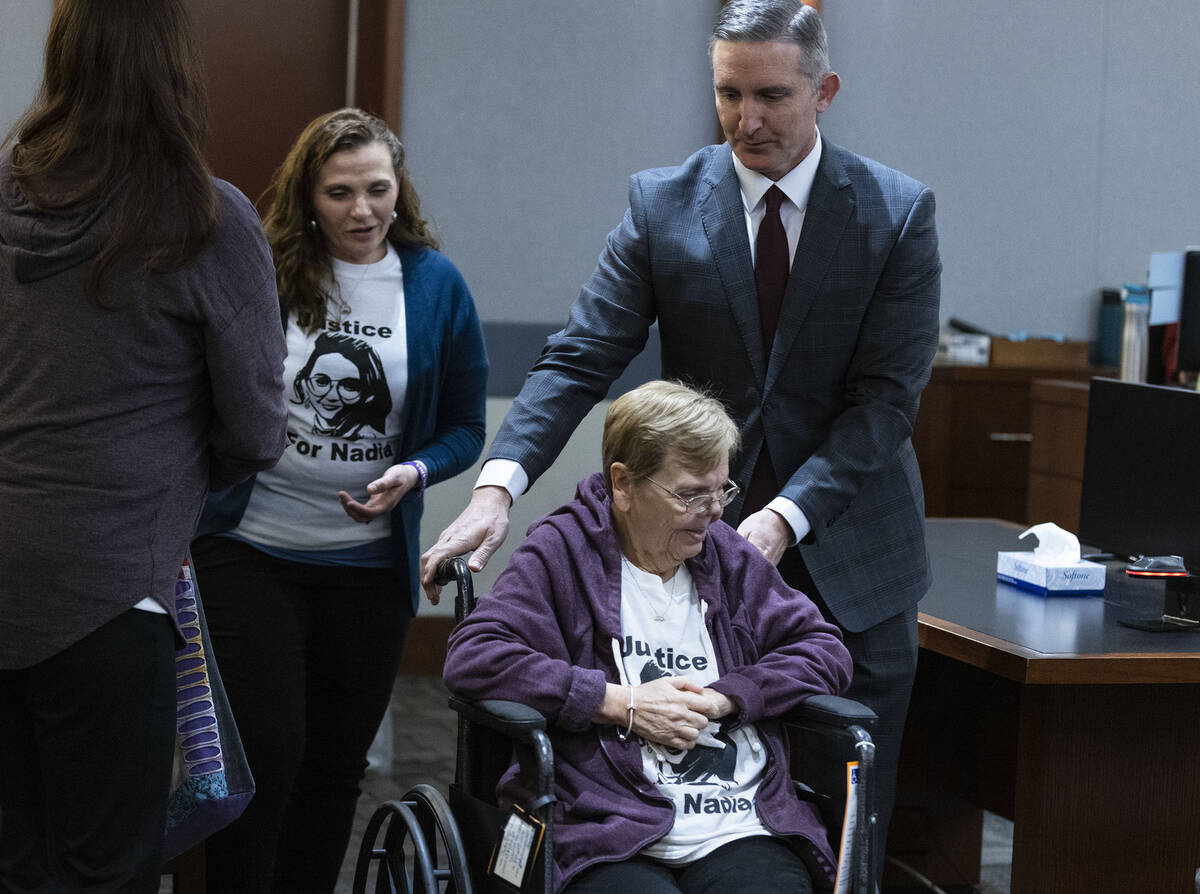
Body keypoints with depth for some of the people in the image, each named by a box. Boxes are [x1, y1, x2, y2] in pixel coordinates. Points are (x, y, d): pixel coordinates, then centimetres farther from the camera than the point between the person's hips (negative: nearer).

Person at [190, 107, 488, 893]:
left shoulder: (435, 284, 1)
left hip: (371, 559, 2)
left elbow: (465, 427, 5)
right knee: (265, 749, -9)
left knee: (336, 763, 12)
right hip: (252, 549, -2)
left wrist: (412, 473, -14)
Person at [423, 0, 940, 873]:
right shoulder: (662, 203, -1)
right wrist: (500, 482, -23)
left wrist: (784, 517, -22)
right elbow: (580, 357, -7)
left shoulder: (899, 212, -5)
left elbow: (887, 396, -10)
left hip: (848, 565, 0)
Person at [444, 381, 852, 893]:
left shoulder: (727, 554, 20)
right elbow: (472, 659, -6)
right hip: (609, 844, -4)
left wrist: (720, 700, 2)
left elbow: (824, 649, 20)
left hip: (742, 833, 4)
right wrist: (623, 704, -8)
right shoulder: (562, 552, 5)